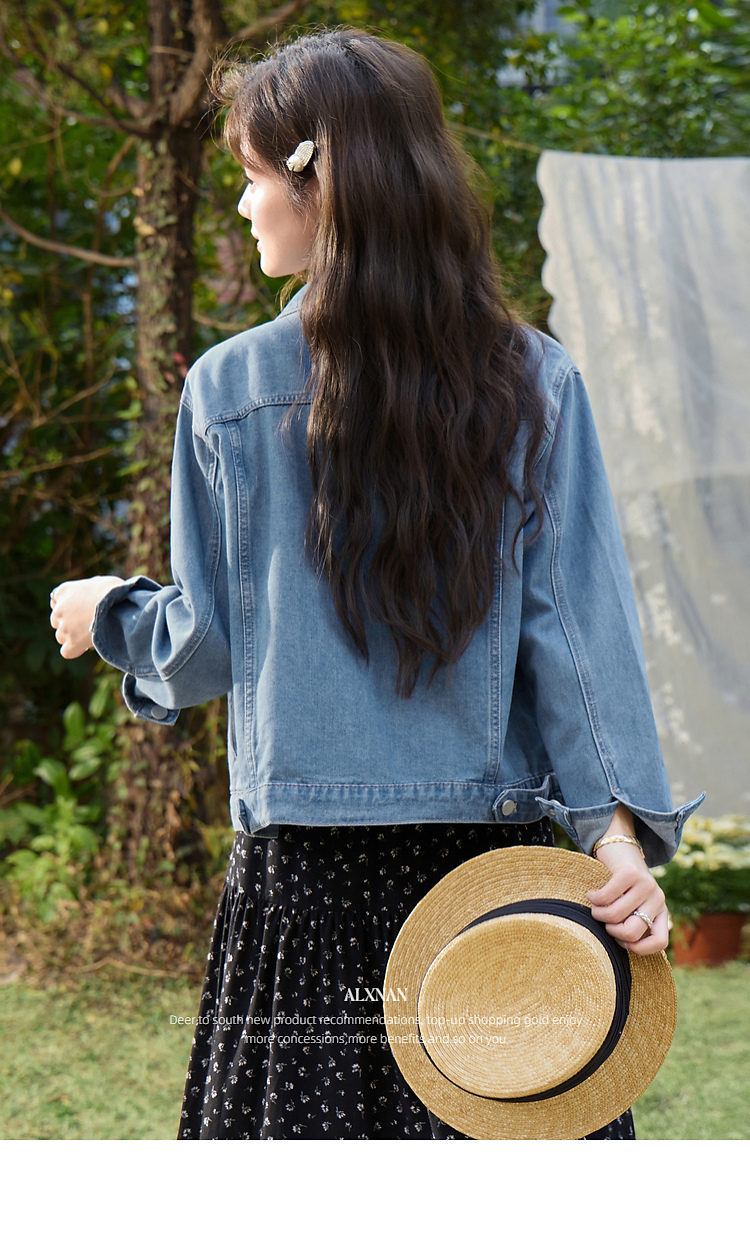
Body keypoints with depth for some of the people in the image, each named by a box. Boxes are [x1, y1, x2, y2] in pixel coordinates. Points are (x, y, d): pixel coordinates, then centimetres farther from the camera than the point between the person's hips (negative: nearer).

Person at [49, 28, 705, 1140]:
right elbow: (577, 615, -5)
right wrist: (615, 820, -8)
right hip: (495, 851, 2)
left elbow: (207, 643, 1)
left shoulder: (229, 390, -4)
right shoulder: (536, 381, 0)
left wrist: (110, 616, 21)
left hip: (307, 870, -1)